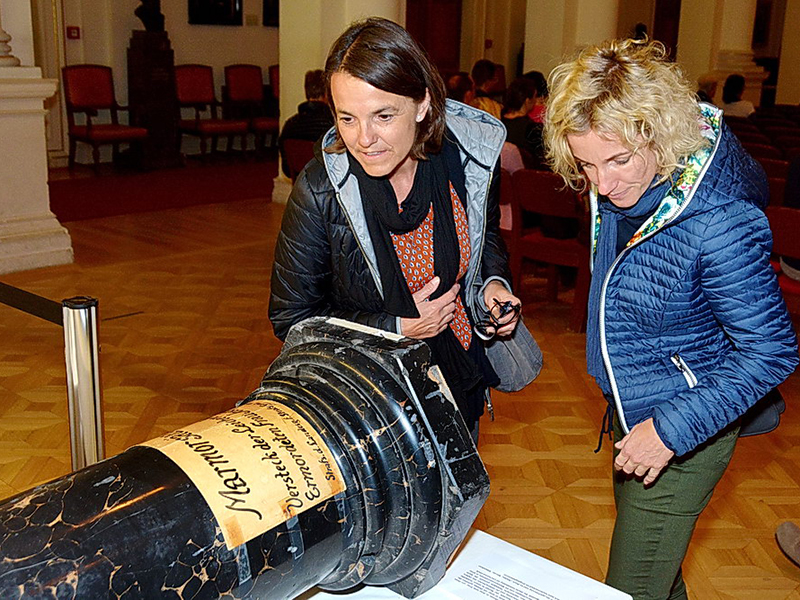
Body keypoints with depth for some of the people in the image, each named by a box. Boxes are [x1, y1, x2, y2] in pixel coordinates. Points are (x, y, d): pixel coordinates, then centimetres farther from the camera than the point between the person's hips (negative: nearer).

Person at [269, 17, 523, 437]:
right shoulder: (318, 190, -23)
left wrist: (493, 284, -12)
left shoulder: (470, 159, -15)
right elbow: (291, 318, -15)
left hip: (458, 384, 4)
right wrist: (399, 328, -21)